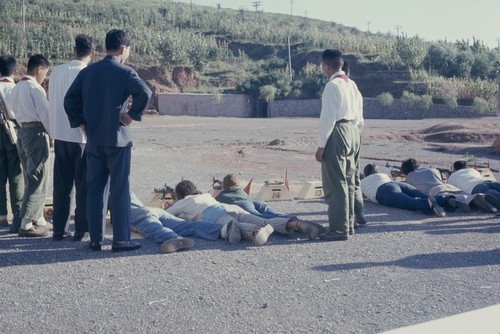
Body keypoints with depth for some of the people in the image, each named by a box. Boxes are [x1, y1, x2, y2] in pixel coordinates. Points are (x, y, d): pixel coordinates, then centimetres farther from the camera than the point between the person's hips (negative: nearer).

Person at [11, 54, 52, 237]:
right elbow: (45, 114, -15)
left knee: (31, 179, 14)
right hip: (37, 133, -9)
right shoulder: (35, 88, -13)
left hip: (22, 131, 9)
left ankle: (38, 220, 22)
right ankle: (26, 225, -7)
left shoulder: (16, 88, 14)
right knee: (38, 181, -5)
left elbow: (18, 112, 15)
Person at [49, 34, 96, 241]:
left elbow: (52, 104, 9)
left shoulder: (57, 72, 4)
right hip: (82, 137, -5)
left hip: (59, 136, 5)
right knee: (83, 186, 4)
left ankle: (58, 229, 13)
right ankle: (81, 230, 7)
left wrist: (54, 132, 17)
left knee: (61, 185, 10)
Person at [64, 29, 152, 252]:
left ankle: (95, 239, 14)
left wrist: (81, 122, 9)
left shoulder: (88, 71, 8)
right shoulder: (124, 72, -8)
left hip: (93, 139, 5)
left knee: (94, 189, 10)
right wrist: (132, 115, -12)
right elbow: (144, 93, -24)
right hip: (117, 138, -5)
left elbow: (70, 99, 6)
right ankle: (121, 240, 3)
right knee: (119, 190, 0)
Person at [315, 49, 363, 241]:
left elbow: (328, 117, -17)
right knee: (348, 181, 15)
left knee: (335, 184, -5)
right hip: (352, 132, 9)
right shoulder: (352, 84, 12)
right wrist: (351, 130, 20)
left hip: (337, 133, -9)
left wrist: (321, 145, -14)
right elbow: (358, 114, 15)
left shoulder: (332, 85, -14)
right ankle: (349, 225, 23)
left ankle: (339, 229, -2)